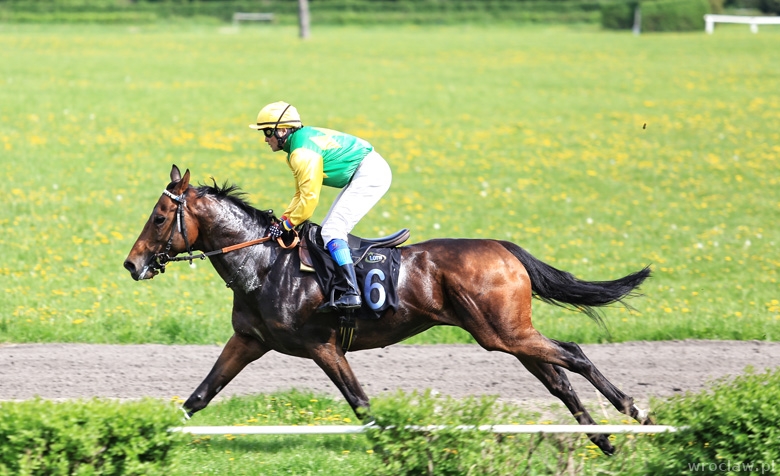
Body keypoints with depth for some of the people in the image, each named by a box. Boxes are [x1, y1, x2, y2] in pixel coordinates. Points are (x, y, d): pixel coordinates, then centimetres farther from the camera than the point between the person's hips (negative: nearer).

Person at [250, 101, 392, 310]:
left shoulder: (303, 154, -20)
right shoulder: (302, 139, 12)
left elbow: (309, 198, -20)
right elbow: (301, 193, 16)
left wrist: (286, 224, -9)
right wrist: (284, 219, 6)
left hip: (370, 175, -11)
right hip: (365, 174, 11)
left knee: (332, 231, -15)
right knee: (330, 229, 14)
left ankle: (352, 293, -24)